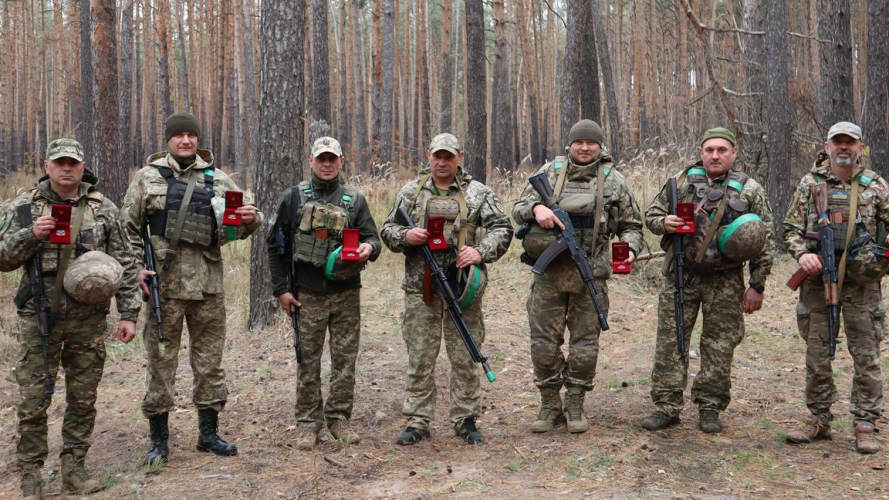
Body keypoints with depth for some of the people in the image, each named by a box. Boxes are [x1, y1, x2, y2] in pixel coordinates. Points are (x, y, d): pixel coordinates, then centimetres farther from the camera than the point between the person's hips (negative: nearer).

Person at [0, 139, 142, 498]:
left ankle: (74, 468, 21)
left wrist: (129, 314, 1)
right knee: (33, 401, 1)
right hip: (40, 319, -1)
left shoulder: (104, 209, 5)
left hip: (89, 320, 1)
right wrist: (30, 235, -15)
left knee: (83, 398, 7)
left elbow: (126, 264, 6)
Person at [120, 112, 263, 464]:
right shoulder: (149, 177, 3)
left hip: (209, 285, 3)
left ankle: (209, 433, 23)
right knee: (161, 361, 4)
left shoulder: (218, 180, 8)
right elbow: (128, 227, 5)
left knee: (210, 360, 10)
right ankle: (159, 439, 17)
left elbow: (236, 229, 11)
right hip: (164, 284, -2)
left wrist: (251, 219, -12)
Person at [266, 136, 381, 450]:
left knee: (345, 359, 6)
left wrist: (368, 247, -19)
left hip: (347, 294, 1)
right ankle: (309, 422, 13)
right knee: (308, 360, 4)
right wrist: (280, 289, 1)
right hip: (308, 295, -1)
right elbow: (274, 244, 6)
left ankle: (339, 418, 18)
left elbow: (372, 238, 7)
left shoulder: (355, 199, 7)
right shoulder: (293, 197, 4)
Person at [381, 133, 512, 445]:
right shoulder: (411, 192, 10)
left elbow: (502, 228, 3)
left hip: (463, 287, -1)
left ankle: (465, 419, 17)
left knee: (465, 358, 5)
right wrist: (405, 236, -8)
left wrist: (481, 252, -14)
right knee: (420, 358, 4)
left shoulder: (477, 193, 6)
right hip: (421, 288, 1)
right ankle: (417, 421, 13)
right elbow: (388, 229, 14)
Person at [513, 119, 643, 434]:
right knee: (544, 344, 4)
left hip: (591, 276, 0)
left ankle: (575, 406, 21)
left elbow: (632, 225, 11)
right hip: (549, 273, 1)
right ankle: (550, 405, 20)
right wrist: (536, 208, -16)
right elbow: (518, 208, 6)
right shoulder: (550, 172, 6)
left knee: (585, 345, 6)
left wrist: (629, 248, -9)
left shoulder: (613, 180, 6)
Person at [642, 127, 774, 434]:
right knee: (670, 341, 1)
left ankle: (710, 408, 17)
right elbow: (651, 213, 13)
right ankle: (666, 407, 10)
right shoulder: (680, 182, 6)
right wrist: (663, 223, -12)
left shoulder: (749, 190, 3)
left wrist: (757, 285, -1)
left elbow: (764, 242, 3)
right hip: (680, 276, 1)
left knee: (719, 345, 4)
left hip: (725, 282, -1)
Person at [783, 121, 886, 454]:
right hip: (817, 280, 1)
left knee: (866, 355, 1)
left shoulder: (875, 185, 4)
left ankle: (865, 424, 10)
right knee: (817, 354, 8)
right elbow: (791, 229, 5)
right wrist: (802, 253, -13)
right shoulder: (810, 183, 5)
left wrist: (881, 255, -8)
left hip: (861, 284, -1)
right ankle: (819, 420, 20)